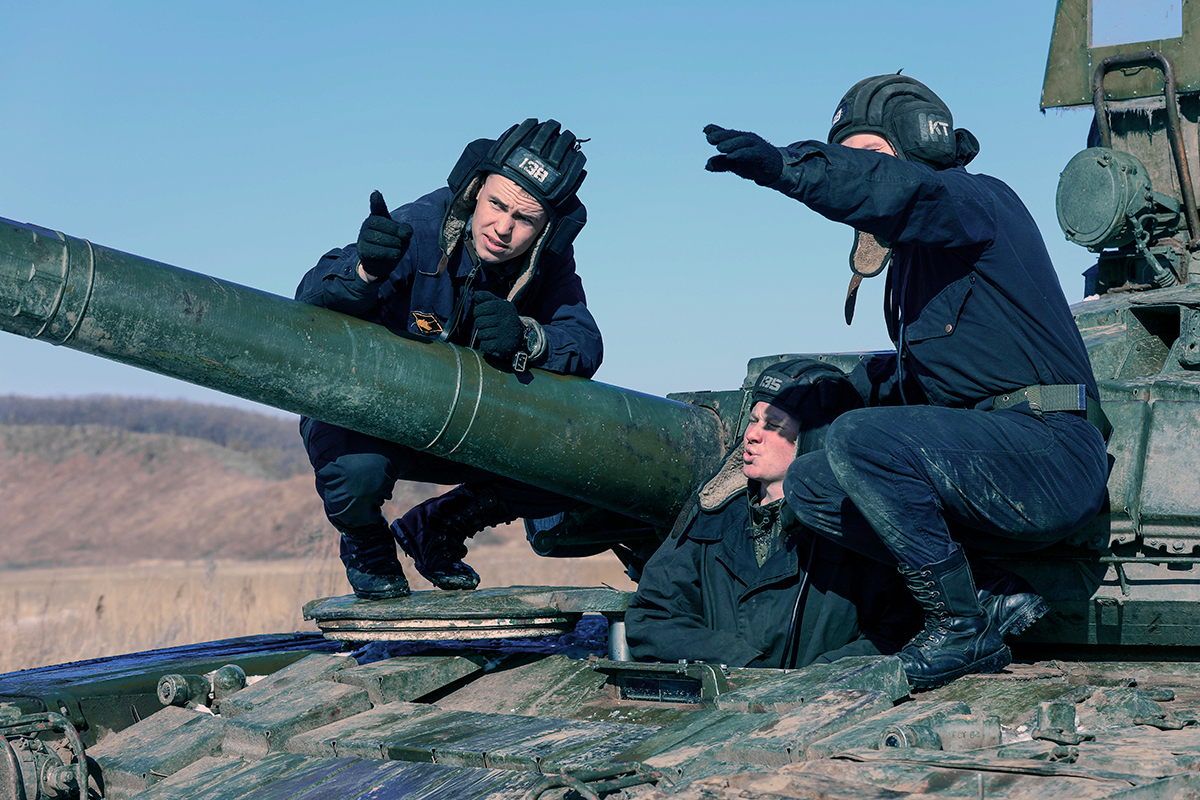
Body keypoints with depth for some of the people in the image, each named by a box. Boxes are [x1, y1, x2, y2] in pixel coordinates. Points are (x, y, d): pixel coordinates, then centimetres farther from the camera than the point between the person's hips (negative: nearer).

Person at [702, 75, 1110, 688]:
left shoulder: (981, 202, -4)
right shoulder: (915, 258, 24)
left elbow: (906, 191, -28)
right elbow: (918, 372, 30)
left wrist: (784, 167, -39)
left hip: (1049, 456, -10)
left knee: (860, 440, -27)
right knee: (807, 486, 5)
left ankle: (960, 626, -12)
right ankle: (987, 599, -3)